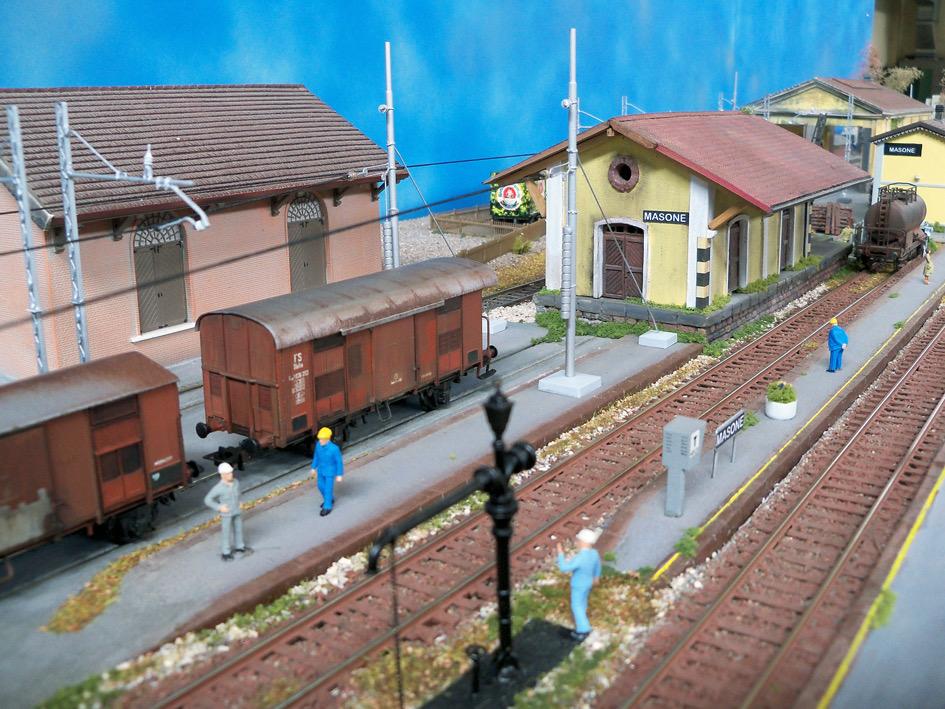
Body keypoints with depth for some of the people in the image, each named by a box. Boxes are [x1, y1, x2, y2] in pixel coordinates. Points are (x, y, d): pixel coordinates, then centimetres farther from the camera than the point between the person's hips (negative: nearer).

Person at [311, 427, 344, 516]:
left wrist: (339, 475, -13)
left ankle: (327, 507, 26)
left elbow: (339, 462, -20)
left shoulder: (334, 448, -32)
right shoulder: (318, 444, -15)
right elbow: (316, 456, 2)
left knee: (328, 488, 6)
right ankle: (330, 499, 46)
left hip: (330, 471, -6)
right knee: (321, 486, 21)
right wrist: (313, 468, 12)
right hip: (321, 469, 6)